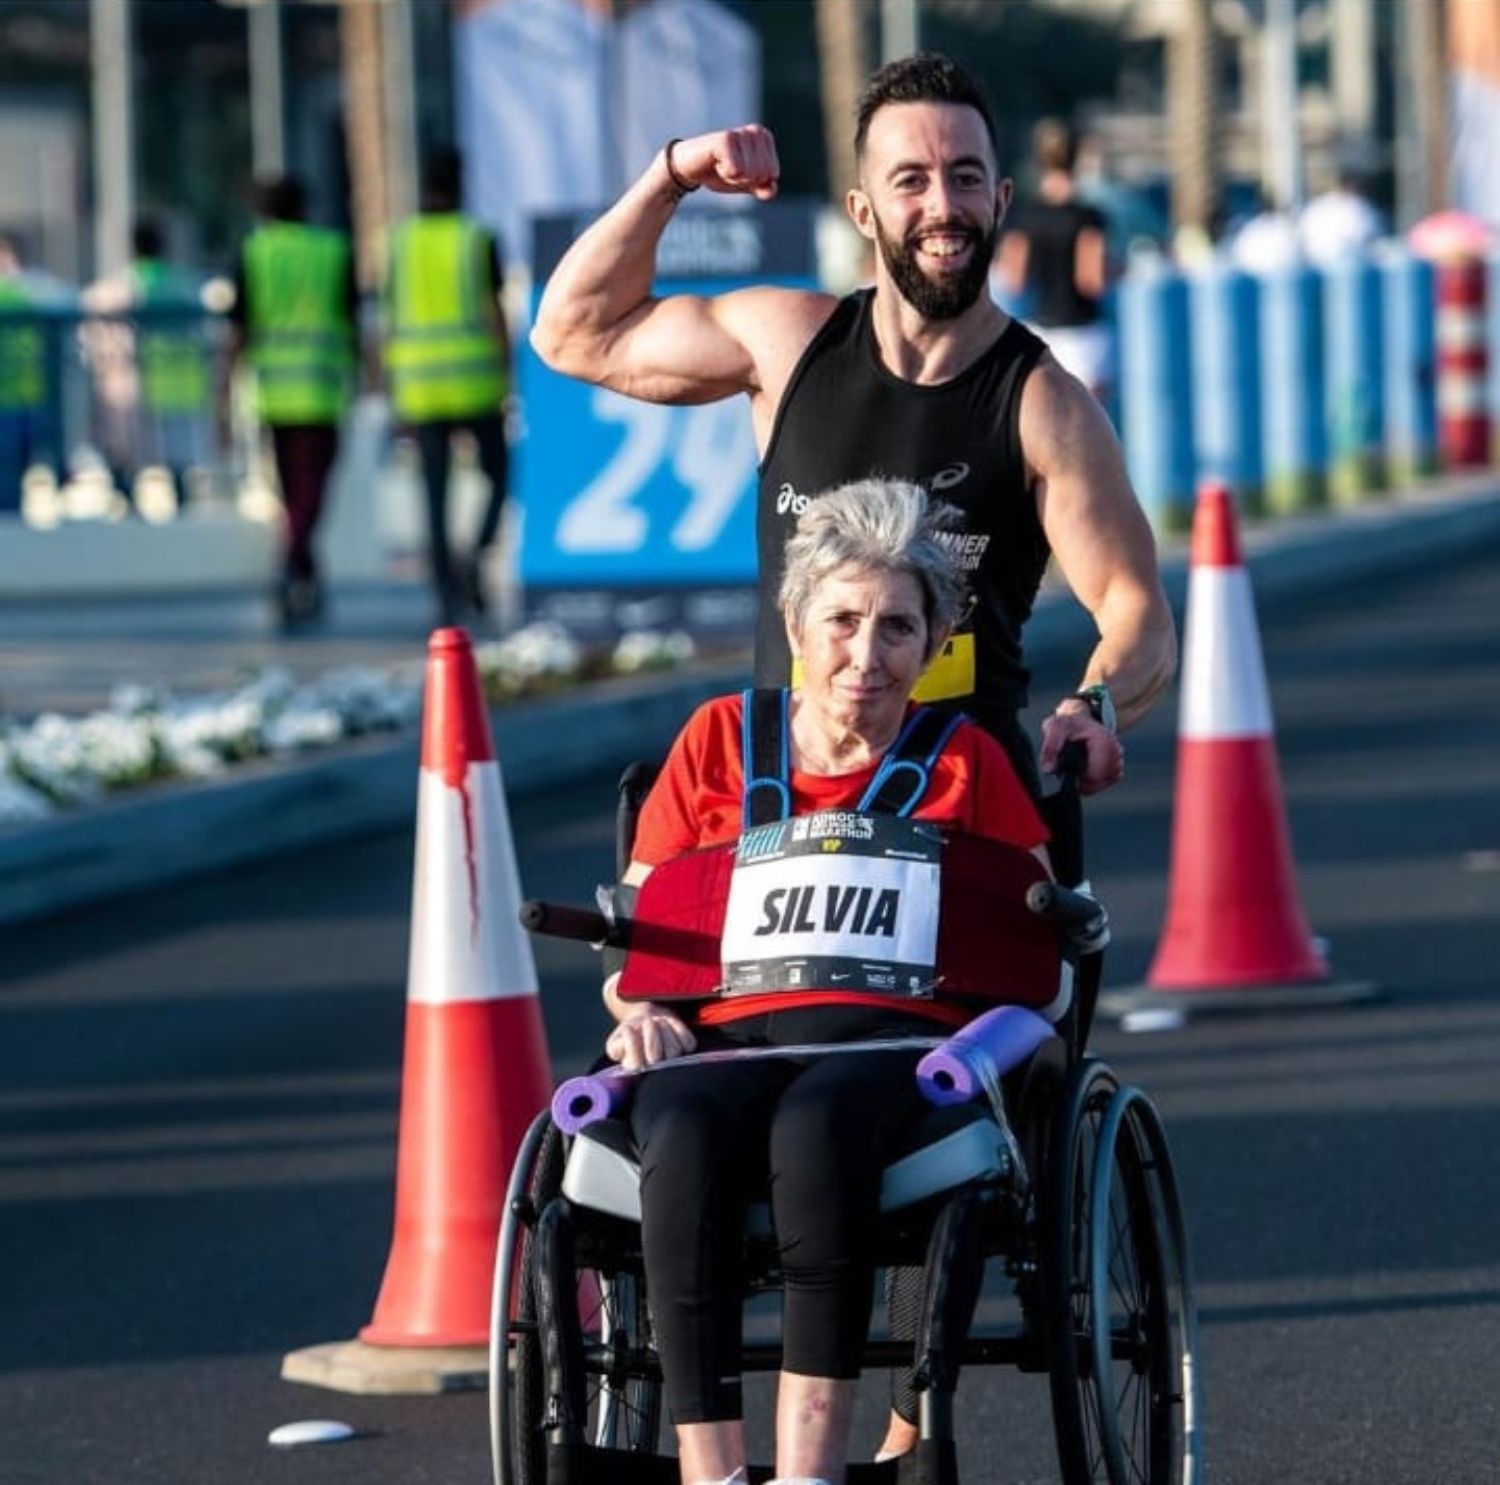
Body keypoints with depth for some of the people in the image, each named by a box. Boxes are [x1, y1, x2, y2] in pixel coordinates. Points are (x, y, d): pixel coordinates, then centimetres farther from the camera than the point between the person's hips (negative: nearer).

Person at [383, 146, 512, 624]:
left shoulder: (401, 243, 5)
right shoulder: (479, 239, -3)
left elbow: (393, 322, 4)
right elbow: (495, 315, -6)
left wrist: (396, 396, 9)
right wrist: (509, 386, -2)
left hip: (421, 382, 2)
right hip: (475, 381, -2)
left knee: (436, 492, 5)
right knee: (498, 475, 11)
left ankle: (445, 592, -1)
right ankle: (477, 555, -14)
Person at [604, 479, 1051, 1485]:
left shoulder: (963, 762, 16)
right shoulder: (718, 742, 19)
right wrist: (641, 1010, -2)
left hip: (899, 1041, -1)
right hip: (726, 1037, 1)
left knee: (818, 1118, -40)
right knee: (685, 1137, -37)